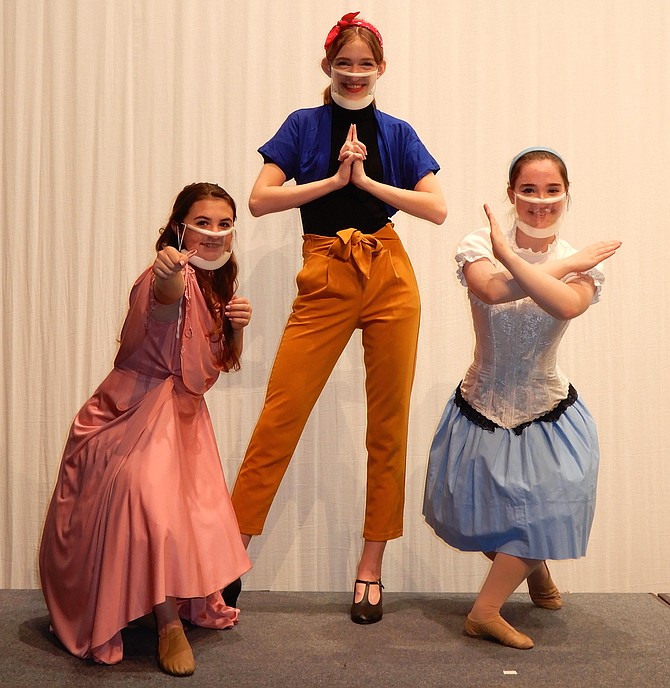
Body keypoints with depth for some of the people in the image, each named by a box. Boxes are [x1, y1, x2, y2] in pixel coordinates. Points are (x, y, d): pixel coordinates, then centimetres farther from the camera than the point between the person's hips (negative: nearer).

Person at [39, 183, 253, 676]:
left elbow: (223, 364, 12)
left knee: (196, 510, 15)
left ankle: (191, 602, 36)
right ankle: (168, 623, -15)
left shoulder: (218, 283, 5)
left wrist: (237, 326, -9)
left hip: (184, 414, 9)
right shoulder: (170, 277, -20)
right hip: (138, 410, -8)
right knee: (149, 496, -27)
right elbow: (169, 292, -49)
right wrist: (169, 273, -72)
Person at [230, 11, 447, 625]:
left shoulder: (397, 133, 12)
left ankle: (372, 564, 16)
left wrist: (367, 181, -6)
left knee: (389, 423, 4)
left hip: (390, 278, 2)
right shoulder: (304, 126, 8)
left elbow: (438, 209, 2)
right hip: (325, 280, -1)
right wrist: (333, 179, -9)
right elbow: (260, 200, -3)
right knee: (279, 417, -7)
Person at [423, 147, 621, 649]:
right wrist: (566, 264, -24)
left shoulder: (585, 261, -7)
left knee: (549, 508, -14)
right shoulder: (480, 245, -9)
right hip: (483, 407, 0)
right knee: (471, 514, 8)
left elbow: (567, 306, -31)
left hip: (549, 411, 0)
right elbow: (492, 290, -32)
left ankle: (485, 613, 7)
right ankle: (532, 567, 42)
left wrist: (508, 254, -35)